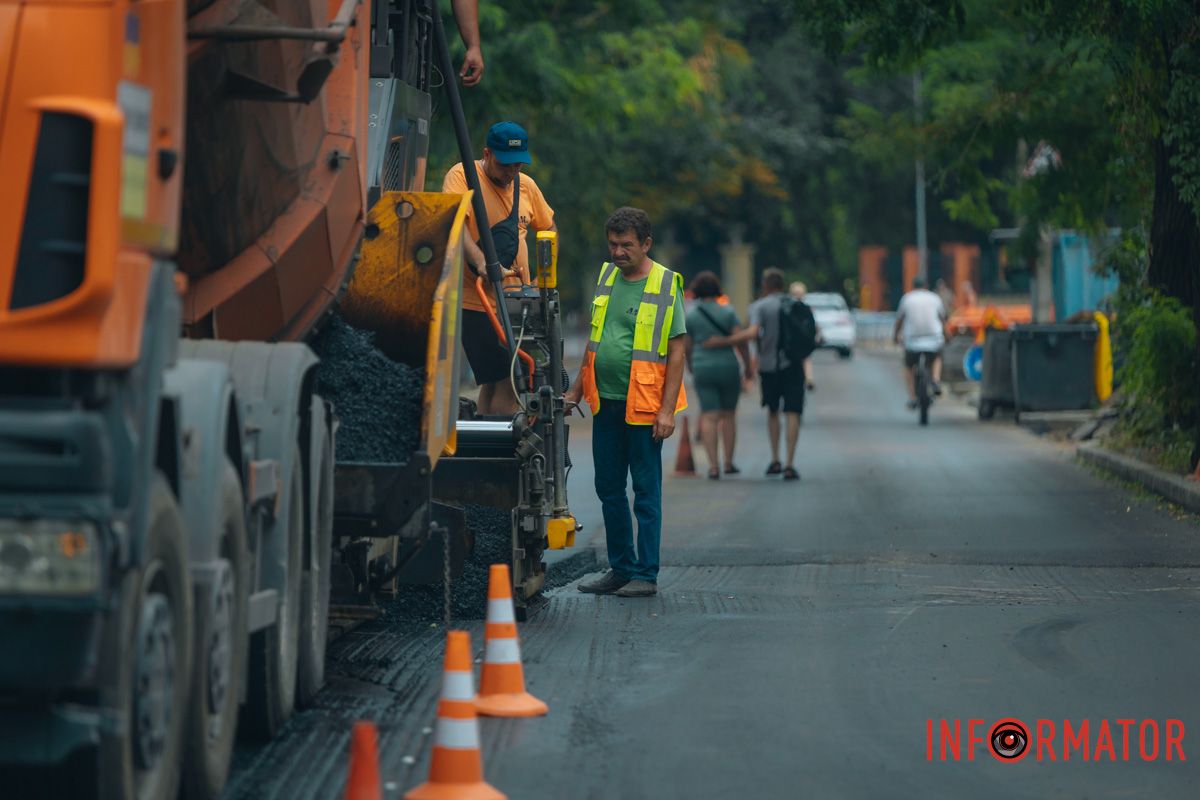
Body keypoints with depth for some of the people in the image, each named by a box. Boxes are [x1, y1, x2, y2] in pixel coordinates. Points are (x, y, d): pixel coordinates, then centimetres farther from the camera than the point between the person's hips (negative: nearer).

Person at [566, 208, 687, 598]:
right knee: (609, 490, 11)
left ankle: (645, 575, 5)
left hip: (643, 407, -6)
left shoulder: (666, 285, -7)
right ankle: (621, 568, 21)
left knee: (646, 493, 0)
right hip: (605, 403, 6)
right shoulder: (607, 276, 11)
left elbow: (676, 352, -9)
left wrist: (667, 410, -15)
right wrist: (576, 389, 17)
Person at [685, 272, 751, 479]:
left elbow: (687, 347, 5)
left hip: (703, 369, 0)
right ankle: (729, 462, 14)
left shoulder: (690, 315, 1)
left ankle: (713, 466, -12)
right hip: (728, 366, 0)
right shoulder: (728, 312, -3)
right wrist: (748, 366, 3)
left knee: (709, 417, -2)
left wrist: (691, 369, 21)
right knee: (728, 415, 13)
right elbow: (741, 340, -8)